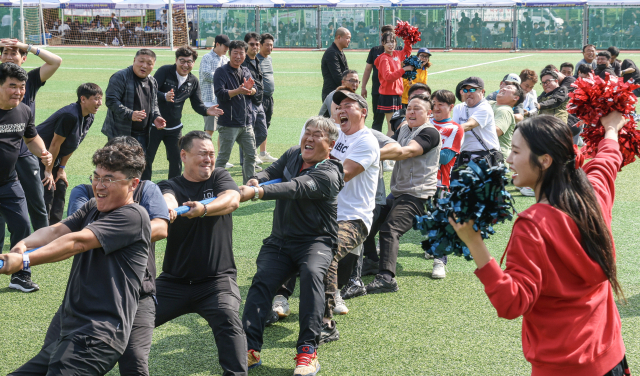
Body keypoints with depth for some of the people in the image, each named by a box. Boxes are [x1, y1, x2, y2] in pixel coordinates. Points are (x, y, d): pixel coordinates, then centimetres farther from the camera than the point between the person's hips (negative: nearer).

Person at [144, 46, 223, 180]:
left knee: (176, 161, 6)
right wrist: (165, 96, -39)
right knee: (147, 159, 1)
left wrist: (206, 111, -17)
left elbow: (197, 104, 5)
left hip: (174, 128, 4)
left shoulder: (193, 81, 4)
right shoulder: (164, 71, -11)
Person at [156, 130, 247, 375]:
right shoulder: (170, 186, 4)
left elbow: (232, 199, -17)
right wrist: (167, 207, -48)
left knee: (227, 319, -27)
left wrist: (204, 209, -38)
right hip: (174, 281, 2)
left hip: (217, 280, -1)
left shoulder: (220, 178, 5)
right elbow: (167, 198, -22)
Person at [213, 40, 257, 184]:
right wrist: (238, 91, -31)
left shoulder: (246, 71, 13)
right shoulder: (221, 72, -6)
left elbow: (255, 91, 5)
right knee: (223, 157, 0)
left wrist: (249, 88, -18)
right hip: (228, 124, -6)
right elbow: (220, 94, -17)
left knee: (251, 155, 11)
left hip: (246, 122, 6)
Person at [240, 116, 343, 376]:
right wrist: (254, 181, -23)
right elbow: (272, 172, 3)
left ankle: (308, 350, -34)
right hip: (280, 240, 5)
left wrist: (256, 193, -41)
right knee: (262, 279, -20)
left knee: (311, 272, -35)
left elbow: (297, 188, -28)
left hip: (316, 241, -5)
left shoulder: (329, 173, -13)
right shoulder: (292, 155, 12)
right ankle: (250, 349, -28)